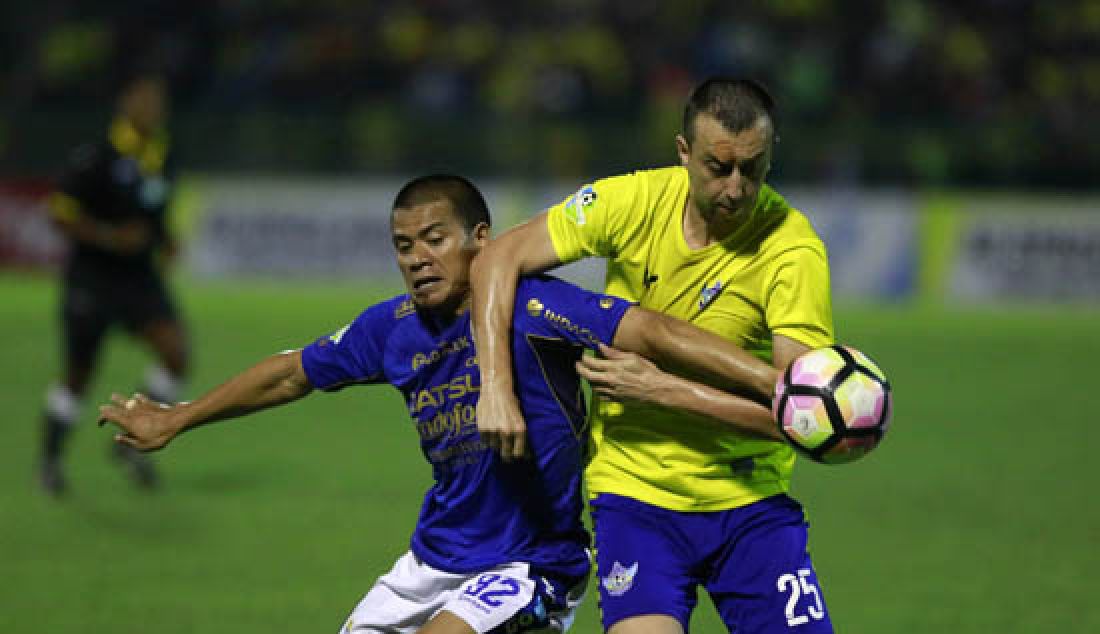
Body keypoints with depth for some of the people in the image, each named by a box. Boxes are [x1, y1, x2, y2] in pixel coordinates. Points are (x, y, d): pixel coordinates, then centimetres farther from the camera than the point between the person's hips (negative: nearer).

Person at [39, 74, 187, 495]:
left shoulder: (162, 158, 5)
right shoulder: (96, 159, -15)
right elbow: (61, 215, -13)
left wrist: (165, 241, 3)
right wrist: (110, 238, -23)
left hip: (140, 275, 5)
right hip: (91, 277, -5)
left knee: (175, 353, -16)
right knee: (77, 377, 4)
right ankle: (50, 458, 27)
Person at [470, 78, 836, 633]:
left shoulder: (793, 250, -14)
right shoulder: (632, 203, -8)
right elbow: (498, 260, -2)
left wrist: (665, 391, -20)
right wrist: (496, 388, -12)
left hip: (750, 499, 0)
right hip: (633, 488, 0)